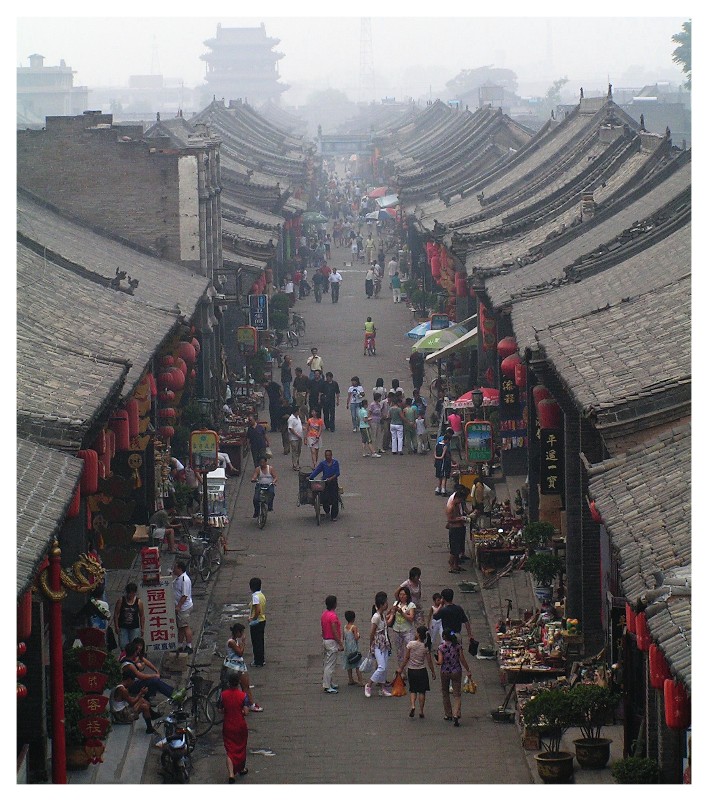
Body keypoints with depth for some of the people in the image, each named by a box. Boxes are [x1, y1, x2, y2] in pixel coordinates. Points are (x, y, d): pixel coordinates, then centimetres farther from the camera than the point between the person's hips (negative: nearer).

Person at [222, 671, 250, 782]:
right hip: (240, 725, 0)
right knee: (242, 747, 23)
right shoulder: (243, 695, -16)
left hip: (228, 726, 0)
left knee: (229, 750, 5)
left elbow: (221, 709, -2)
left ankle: (231, 774, -10)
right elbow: (246, 712, -16)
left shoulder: (223, 694, -11)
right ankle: (242, 769, 41)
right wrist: (240, 711, 5)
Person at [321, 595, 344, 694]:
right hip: (332, 642, -9)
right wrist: (340, 644, -15)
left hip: (325, 640, 9)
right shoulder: (333, 616, -21)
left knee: (327, 664, 17)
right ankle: (327, 686, -4)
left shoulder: (324, 613, 6)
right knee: (330, 665, -5)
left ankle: (327, 683, 25)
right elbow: (335, 632, -21)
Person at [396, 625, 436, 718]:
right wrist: (433, 672, 7)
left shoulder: (411, 644, -12)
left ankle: (412, 705, -10)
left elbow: (406, 658, -6)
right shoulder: (426, 646, -9)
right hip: (422, 671, 0)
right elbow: (429, 661, -4)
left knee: (412, 690, 13)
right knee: (422, 691, 10)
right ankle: (421, 712, 12)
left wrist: (401, 669, 6)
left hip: (411, 670, 0)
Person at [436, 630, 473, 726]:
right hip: (456, 671, 1)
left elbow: (440, 662, -16)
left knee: (445, 694, 18)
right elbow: (462, 660, -5)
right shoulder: (458, 646, -6)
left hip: (445, 672, -1)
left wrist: (437, 661, 8)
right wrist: (468, 671, 5)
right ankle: (456, 714, -17)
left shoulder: (441, 648, -12)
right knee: (457, 694, 2)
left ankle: (448, 714, 26)